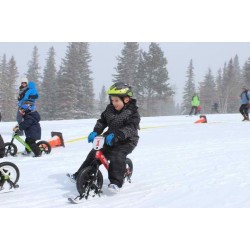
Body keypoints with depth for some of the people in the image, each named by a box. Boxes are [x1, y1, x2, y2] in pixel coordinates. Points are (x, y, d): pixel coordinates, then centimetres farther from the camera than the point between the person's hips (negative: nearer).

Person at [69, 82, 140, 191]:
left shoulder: (132, 112, -16)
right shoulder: (109, 109, 3)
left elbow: (131, 128, -29)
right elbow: (102, 122, 3)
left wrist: (116, 135, -43)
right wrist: (95, 132, -16)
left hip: (126, 141, -6)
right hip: (109, 139, 6)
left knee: (117, 157, -30)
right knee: (94, 153, -1)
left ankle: (116, 182, -21)